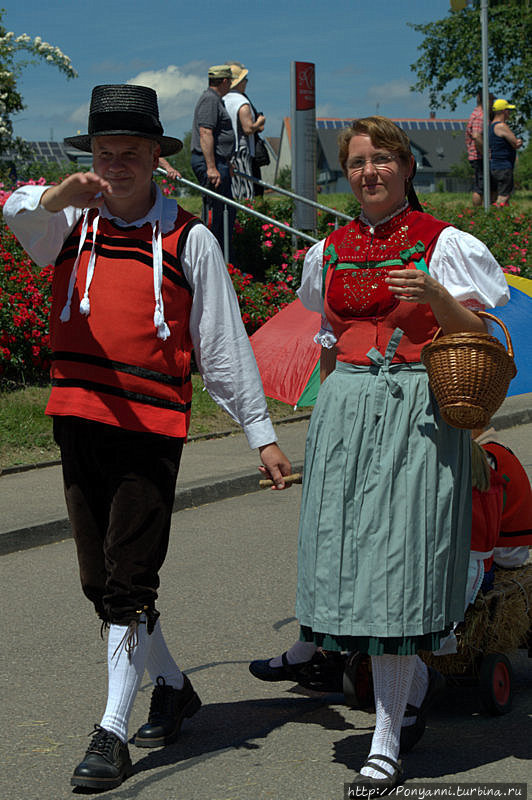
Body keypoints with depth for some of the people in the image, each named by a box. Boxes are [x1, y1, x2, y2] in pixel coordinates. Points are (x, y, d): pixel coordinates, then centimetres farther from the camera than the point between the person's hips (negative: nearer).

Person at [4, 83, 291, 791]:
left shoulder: (188, 240, 1)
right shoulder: (70, 223, 8)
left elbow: (223, 345, 4)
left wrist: (261, 433, 2)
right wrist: (60, 194, -37)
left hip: (152, 425, -4)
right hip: (78, 416, 4)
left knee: (129, 584, -8)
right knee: (100, 582, 13)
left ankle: (113, 733, -1)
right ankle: (172, 687, 32)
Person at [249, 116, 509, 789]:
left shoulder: (441, 243, -1)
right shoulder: (330, 251, 13)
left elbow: (477, 335, -4)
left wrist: (434, 295, -20)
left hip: (418, 412, -5)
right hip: (346, 407, 5)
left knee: (398, 556, -9)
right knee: (343, 546, 3)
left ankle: (387, 743, -4)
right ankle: (415, 679, 33)